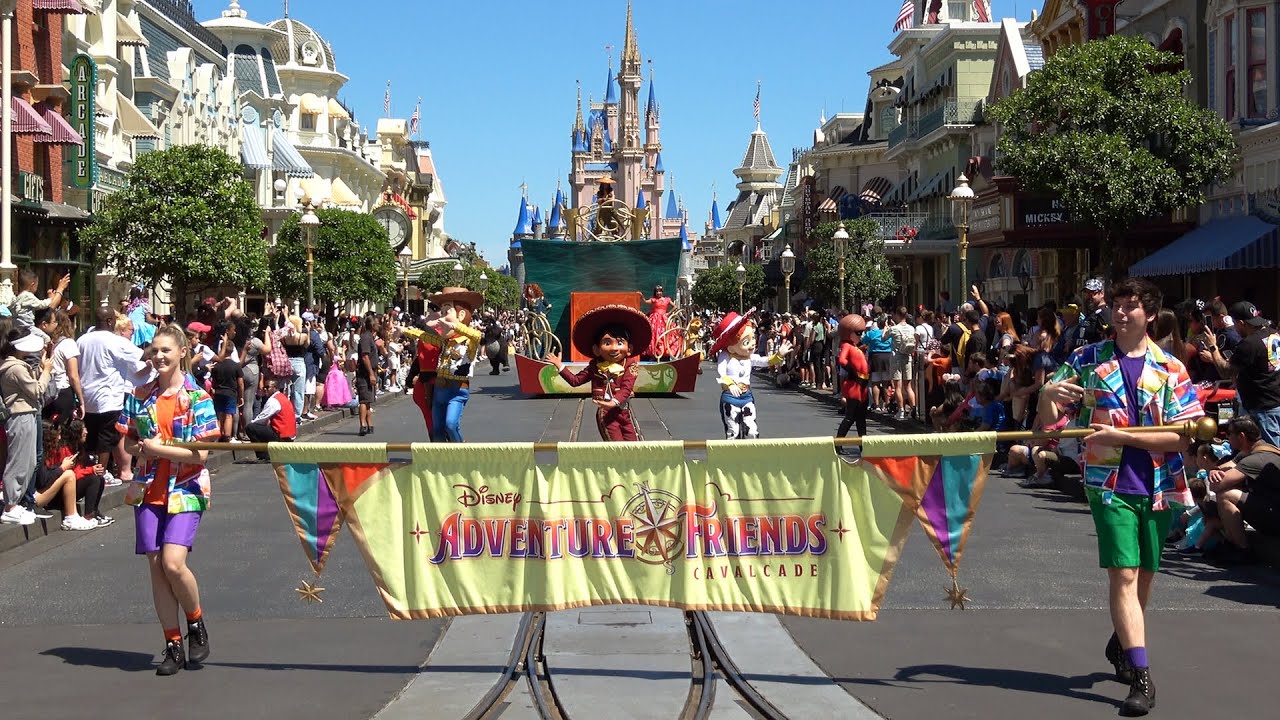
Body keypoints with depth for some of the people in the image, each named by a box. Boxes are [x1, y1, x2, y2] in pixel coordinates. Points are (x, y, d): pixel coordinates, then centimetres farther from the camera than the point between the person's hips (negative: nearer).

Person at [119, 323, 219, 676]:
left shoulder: (197, 397, -5)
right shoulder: (140, 395, 8)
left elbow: (201, 453, -10)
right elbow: (128, 442, 14)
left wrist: (159, 448, -16)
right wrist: (140, 449, -8)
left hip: (185, 491, -4)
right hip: (150, 489, 4)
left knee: (173, 562, -18)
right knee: (156, 566, 2)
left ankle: (196, 624, 8)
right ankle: (173, 645, 12)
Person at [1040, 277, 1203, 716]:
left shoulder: (1170, 370, 1)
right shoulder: (1087, 360, 3)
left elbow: (1183, 436, -8)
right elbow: (1049, 420, 5)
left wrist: (1122, 437, -17)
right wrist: (1047, 395, -18)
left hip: (1158, 486, 2)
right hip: (1110, 483, -2)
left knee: (1143, 575, 13)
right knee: (1123, 574, -12)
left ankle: (1120, 645, 39)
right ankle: (1141, 676, -12)